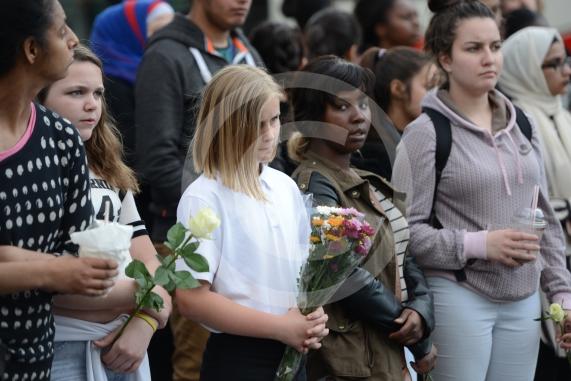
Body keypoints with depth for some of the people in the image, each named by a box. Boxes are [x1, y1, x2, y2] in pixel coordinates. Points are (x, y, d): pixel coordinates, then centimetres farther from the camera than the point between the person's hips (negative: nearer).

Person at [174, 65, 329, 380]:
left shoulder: (286, 187, 7)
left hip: (292, 355, 6)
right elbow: (191, 298, -17)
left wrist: (313, 318, -5)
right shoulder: (203, 198, -12)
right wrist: (281, 327, -16)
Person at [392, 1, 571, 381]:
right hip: (459, 297, -5)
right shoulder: (426, 132, -7)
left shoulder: (522, 125, 11)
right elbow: (406, 229, -11)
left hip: (524, 301, 5)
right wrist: (479, 244, -18)